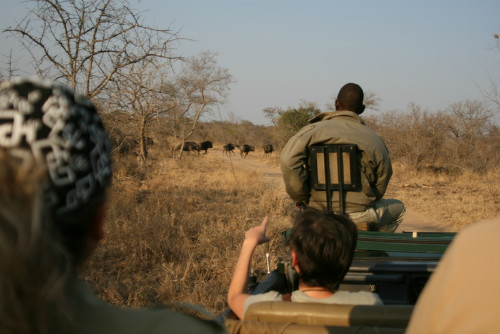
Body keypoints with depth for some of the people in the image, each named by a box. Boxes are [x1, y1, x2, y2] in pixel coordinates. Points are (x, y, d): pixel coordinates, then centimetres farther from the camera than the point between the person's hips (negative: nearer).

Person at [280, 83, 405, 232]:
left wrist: (300, 197, -8)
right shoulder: (373, 139, 0)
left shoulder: (314, 130, -3)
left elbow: (289, 158, -19)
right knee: (398, 208, 28)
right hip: (357, 213, -3)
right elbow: (381, 183, 6)